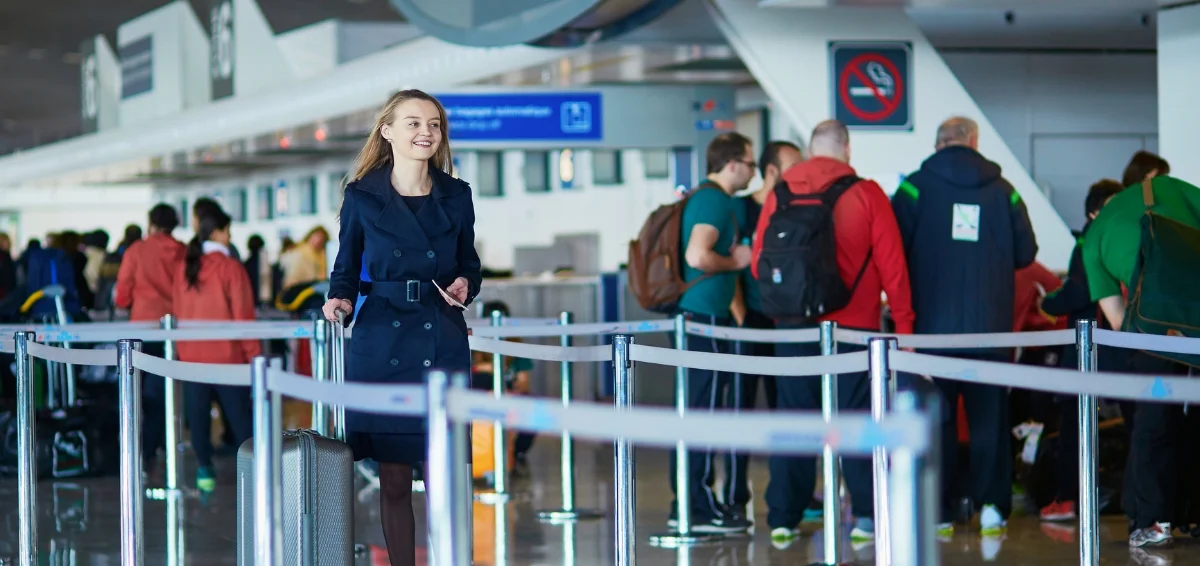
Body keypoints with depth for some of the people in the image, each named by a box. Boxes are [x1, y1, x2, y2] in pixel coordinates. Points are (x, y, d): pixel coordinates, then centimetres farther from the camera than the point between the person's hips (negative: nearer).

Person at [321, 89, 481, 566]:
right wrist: (340, 299, -10)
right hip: (381, 343, -1)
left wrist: (465, 285, -5)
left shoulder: (456, 196, 8)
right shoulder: (362, 196, 3)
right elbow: (346, 267, 9)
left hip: (443, 342, 1)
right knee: (393, 478, 2)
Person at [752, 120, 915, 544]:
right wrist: (903, 322, 2)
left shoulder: (780, 195, 2)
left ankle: (783, 518, 8)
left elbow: (760, 263, 7)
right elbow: (892, 264, -6)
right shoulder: (865, 194, -4)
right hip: (853, 327, -2)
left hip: (794, 327, 2)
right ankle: (867, 516, 2)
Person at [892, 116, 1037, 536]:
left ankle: (939, 513, 4)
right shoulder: (1002, 190, 2)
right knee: (989, 418, 9)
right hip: (990, 323, 1)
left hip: (932, 323, -1)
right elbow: (1026, 252, 7)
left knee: (935, 418, 4)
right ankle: (991, 506, 5)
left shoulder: (917, 186, -4)